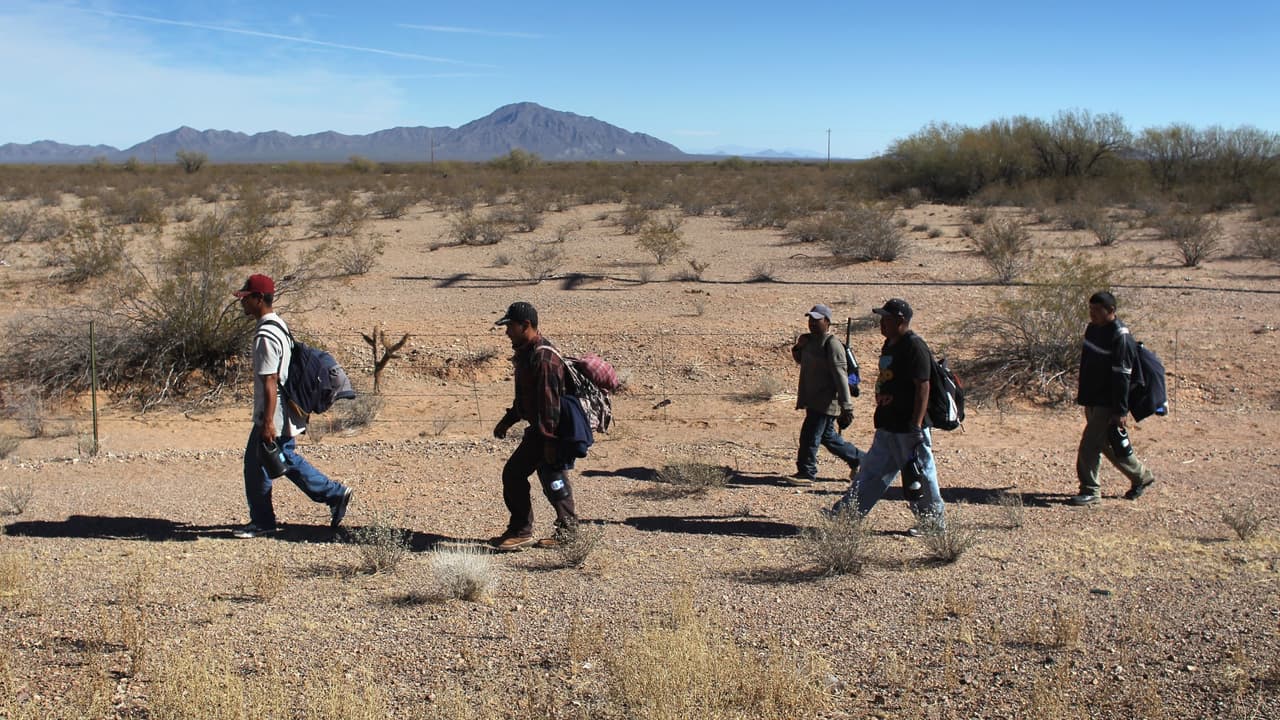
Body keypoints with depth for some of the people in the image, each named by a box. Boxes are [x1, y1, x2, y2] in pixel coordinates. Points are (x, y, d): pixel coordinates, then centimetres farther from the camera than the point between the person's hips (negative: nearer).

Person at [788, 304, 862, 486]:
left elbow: (841, 377, -20)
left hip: (826, 402, -10)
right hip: (813, 401, 10)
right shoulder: (811, 340, 10)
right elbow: (801, 361, 29)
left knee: (809, 437, -7)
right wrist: (798, 348, 5)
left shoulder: (831, 344, -17)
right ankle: (858, 459, 33)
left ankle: (807, 473, 5)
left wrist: (846, 407, -23)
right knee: (828, 437, 18)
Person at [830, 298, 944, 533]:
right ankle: (847, 513, 17)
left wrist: (916, 426, -24)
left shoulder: (915, 347, -16)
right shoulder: (890, 344, 13)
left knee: (920, 473, 2)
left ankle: (933, 521, 16)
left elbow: (923, 388, -20)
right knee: (871, 470, 12)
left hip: (908, 427, -10)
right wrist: (881, 416, 18)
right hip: (888, 425, 10)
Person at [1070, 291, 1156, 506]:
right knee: (1106, 444, 17)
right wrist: (1082, 394, 22)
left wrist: (1120, 412, -21)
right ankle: (1141, 476, 34)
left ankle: (1090, 490, 4)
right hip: (1092, 400, 9)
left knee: (1089, 445, -9)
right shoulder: (1093, 329, 8)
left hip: (1108, 405, -9)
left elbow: (1122, 377, -20)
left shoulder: (1120, 337, -19)